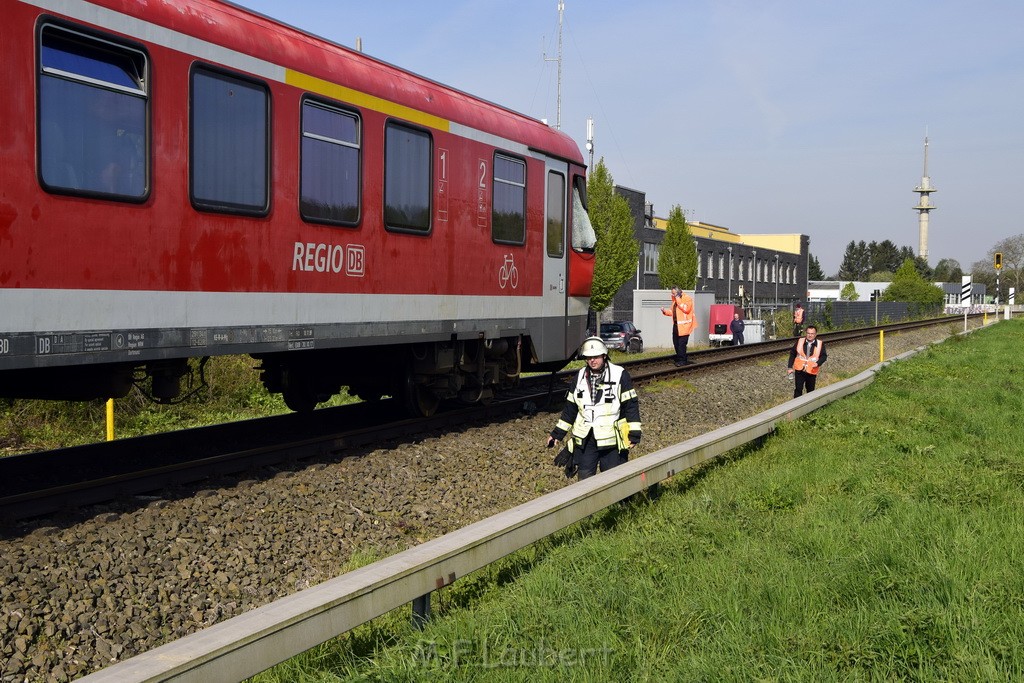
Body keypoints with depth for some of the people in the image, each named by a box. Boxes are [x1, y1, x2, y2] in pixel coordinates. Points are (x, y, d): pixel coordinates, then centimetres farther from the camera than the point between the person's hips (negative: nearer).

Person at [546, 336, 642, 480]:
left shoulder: (619, 374, -6)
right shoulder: (581, 376, 9)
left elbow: (631, 405, -5)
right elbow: (570, 407, 16)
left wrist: (634, 433, -11)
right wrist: (557, 433, 15)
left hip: (610, 438, -4)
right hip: (584, 438, 4)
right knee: (585, 479, 7)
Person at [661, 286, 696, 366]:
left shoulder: (687, 298, -6)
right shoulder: (675, 299, 19)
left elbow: (686, 309, -20)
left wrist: (678, 300, -17)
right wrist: (666, 311, 8)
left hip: (684, 325, -8)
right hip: (676, 324, 9)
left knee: (682, 343, -11)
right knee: (676, 343, 9)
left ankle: (682, 360, -6)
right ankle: (679, 359, 19)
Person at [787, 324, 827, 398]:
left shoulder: (820, 343, -5)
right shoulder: (800, 341, -4)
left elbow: (824, 356, -2)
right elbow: (792, 353, 3)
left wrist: (818, 363, -23)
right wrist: (790, 367, 0)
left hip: (812, 371, 1)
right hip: (799, 370, -1)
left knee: (810, 390, 14)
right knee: (798, 389, -6)